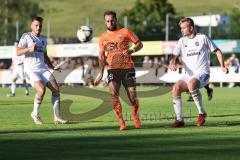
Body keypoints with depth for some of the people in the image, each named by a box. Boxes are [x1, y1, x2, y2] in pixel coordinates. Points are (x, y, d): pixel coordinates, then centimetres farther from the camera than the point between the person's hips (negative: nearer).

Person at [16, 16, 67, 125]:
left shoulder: (43, 39, 19)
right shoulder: (26, 36, 0)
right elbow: (18, 52, -10)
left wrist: (52, 67, 19)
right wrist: (29, 48, -26)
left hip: (43, 69, 6)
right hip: (31, 70, -6)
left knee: (56, 89, -9)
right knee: (41, 89, -27)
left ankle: (57, 117, -2)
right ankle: (35, 114, -5)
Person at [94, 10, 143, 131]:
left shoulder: (125, 32, 3)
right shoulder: (103, 37, 12)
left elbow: (139, 44, 5)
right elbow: (102, 56, 17)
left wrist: (132, 50, -15)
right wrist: (101, 73, 8)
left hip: (127, 68, -1)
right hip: (113, 69, 2)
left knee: (132, 96, -2)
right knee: (113, 93, -21)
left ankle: (135, 117, 28)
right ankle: (121, 122, -16)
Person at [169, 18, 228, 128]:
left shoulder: (202, 38, 0)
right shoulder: (182, 41, 12)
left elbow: (217, 51, 7)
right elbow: (174, 56, 6)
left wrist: (222, 66, -4)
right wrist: (172, 64, -17)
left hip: (202, 73, -5)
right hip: (189, 75, 5)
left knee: (191, 84, -36)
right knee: (176, 88, -20)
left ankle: (202, 113, -21)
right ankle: (179, 119, -12)